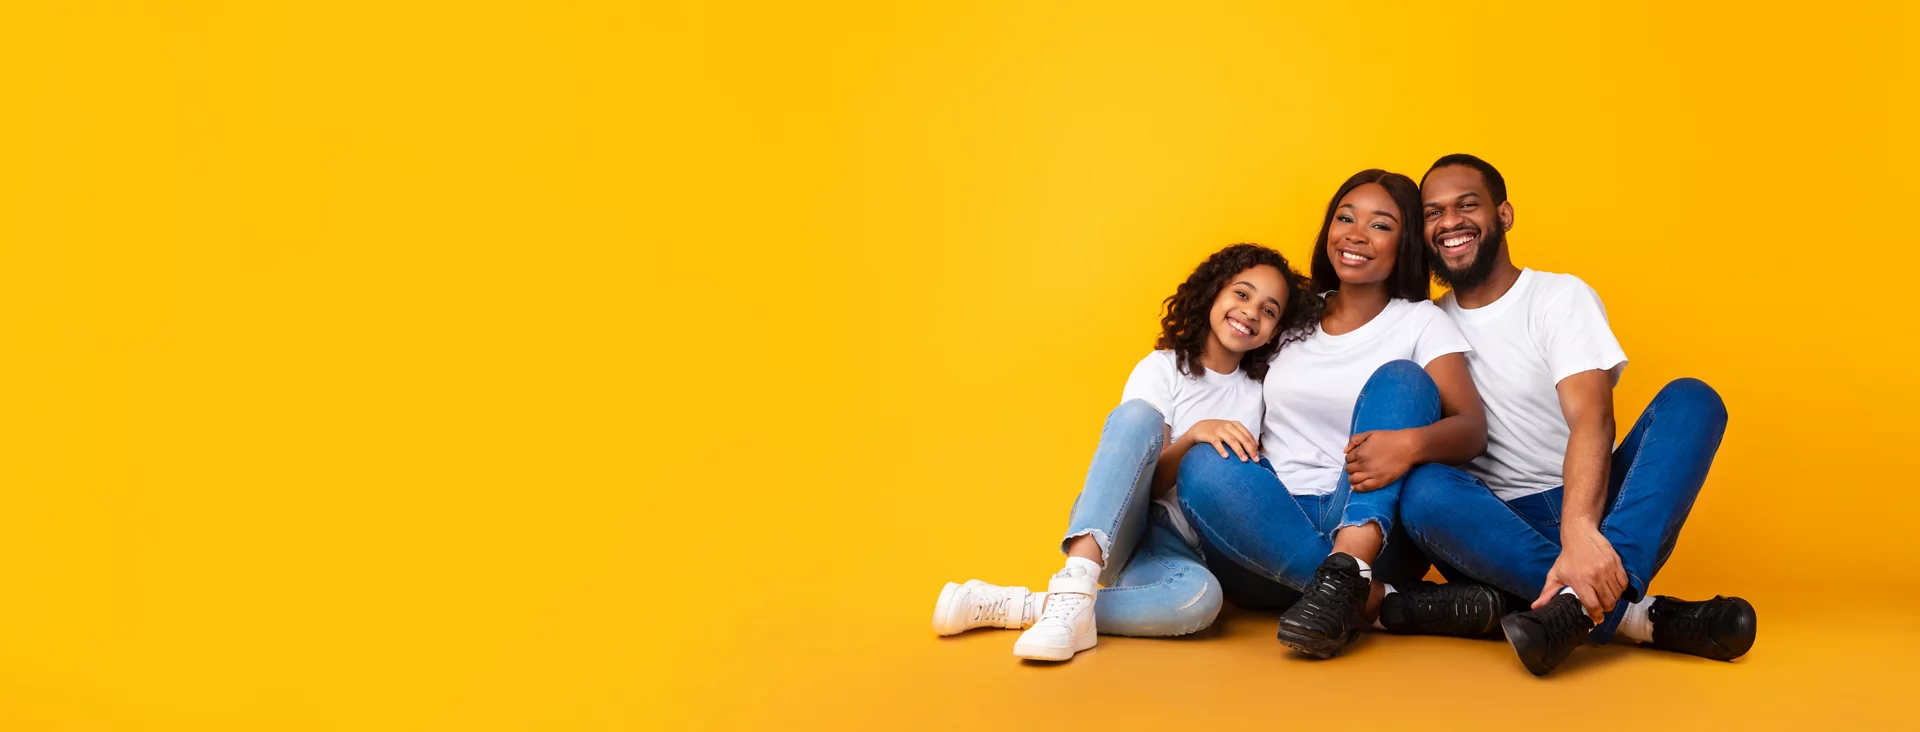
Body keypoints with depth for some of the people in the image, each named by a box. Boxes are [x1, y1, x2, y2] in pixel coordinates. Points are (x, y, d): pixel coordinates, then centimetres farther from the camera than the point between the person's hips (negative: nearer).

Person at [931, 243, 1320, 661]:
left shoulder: (1261, 388, 11)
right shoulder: (1163, 368, 2)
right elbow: (1148, 482, -9)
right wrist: (1194, 434, -27)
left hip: (1177, 553, 2)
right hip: (1111, 531, -2)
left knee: (1200, 596, -38)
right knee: (1138, 414, -31)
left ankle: (1018, 608, -32)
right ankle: (1074, 590, -45)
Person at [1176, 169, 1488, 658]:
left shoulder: (1421, 323, 8)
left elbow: (1473, 429, -8)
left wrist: (1412, 442, -32)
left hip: (1368, 525, -2)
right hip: (1274, 527, 2)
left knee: (1402, 377, -21)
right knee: (1204, 467, -28)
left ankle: (1346, 575, -40)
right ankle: (1371, 597, -30)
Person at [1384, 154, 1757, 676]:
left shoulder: (1561, 297, 2)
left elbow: (1592, 418, -16)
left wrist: (1579, 531, -35)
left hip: (1588, 515, 0)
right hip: (1497, 529, 0)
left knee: (1691, 399, -23)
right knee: (1422, 489, -31)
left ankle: (1579, 603, -46)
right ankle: (1632, 612, -36)